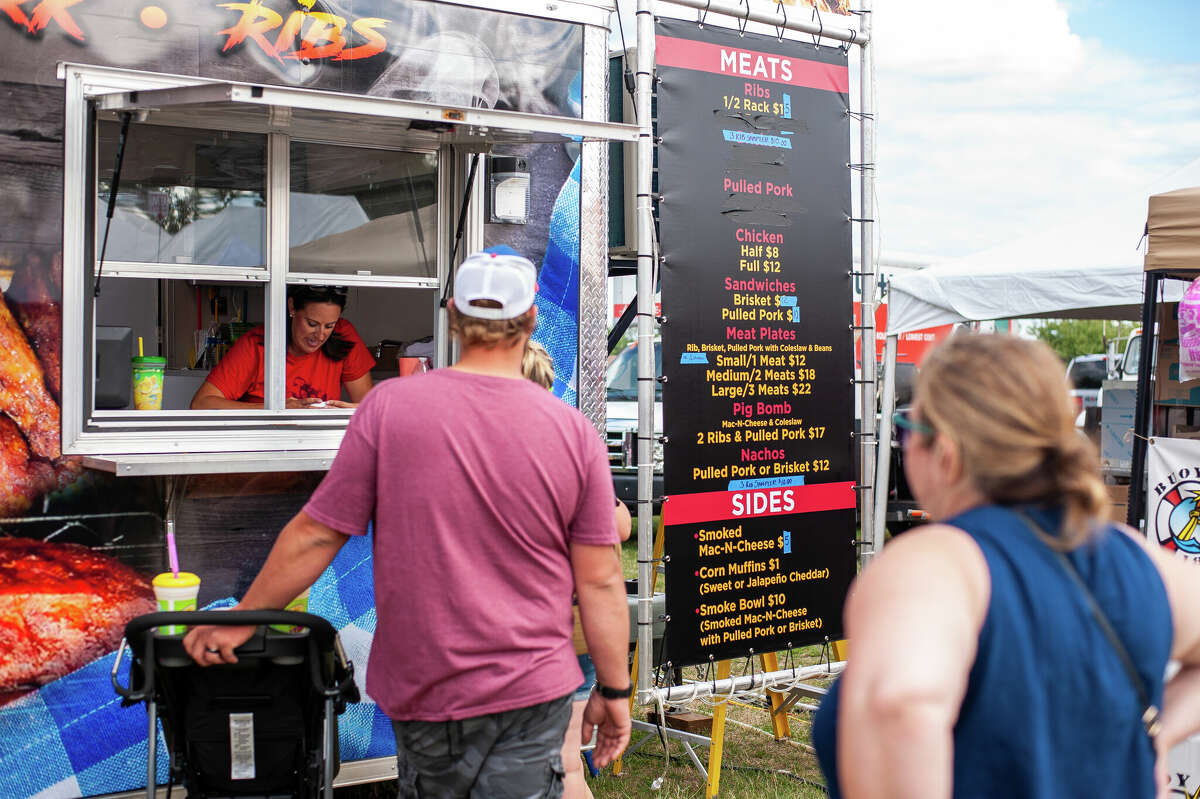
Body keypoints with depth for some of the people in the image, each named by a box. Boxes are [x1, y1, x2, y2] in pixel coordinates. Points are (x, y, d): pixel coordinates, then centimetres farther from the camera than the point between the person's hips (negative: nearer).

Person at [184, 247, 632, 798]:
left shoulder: (389, 406, -9)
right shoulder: (574, 432, -6)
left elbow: (316, 535, -4)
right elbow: (599, 580, -4)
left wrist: (242, 618, 10)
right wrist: (614, 691, 7)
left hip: (426, 688, 0)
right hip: (535, 692, 0)